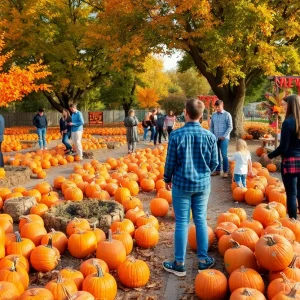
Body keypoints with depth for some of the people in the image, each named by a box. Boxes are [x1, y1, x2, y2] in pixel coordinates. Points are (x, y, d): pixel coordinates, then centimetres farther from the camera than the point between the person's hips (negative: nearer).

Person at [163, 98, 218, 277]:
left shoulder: (176, 135, -12)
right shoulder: (210, 136, -5)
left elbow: (170, 162, -6)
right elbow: (214, 164, 2)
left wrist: (167, 179, 12)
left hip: (181, 184, -2)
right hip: (203, 184, 2)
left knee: (182, 222, 5)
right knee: (201, 221, 13)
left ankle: (179, 264, 14)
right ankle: (203, 260, 23)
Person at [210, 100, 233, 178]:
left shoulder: (227, 115, -3)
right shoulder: (213, 115, 8)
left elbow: (230, 127, -5)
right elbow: (211, 127, 12)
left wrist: (224, 136, -12)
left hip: (224, 138, -4)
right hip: (215, 138, 4)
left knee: (224, 155, -4)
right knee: (216, 154, 8)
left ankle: (225, 171, 3)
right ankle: (217, 170, 17)